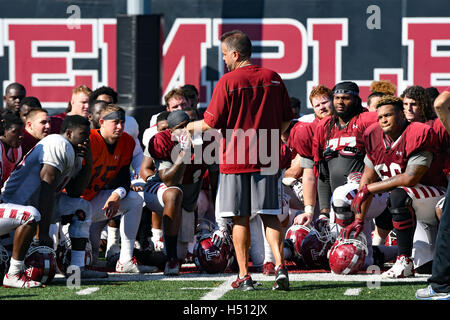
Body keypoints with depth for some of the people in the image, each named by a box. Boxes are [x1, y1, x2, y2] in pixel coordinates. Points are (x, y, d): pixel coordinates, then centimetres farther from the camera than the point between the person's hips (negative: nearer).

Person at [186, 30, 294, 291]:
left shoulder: (228, 82, -9)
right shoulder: (273, 78, 6)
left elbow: (212, 123, -8)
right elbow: (287, 120, 11)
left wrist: (193, 127, 12)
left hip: (235, 159, -3)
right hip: (266, 159, 3)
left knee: (240, 219, 3)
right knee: (270, 216, 7)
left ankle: (244, 276, 3)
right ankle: (280, 266, -11)